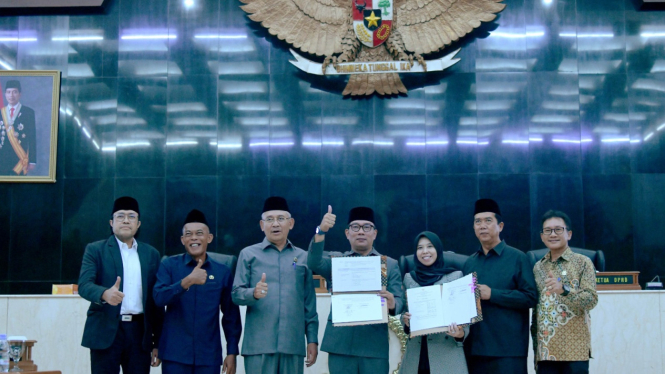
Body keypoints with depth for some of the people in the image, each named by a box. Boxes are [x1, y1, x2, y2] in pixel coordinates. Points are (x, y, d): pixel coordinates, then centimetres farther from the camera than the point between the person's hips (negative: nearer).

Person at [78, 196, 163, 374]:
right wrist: (105, 293, -33)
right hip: (106, 332, -2)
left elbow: (156, 300, 12)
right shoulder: (95, 250, 4)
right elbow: (84, 285, -11)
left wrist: (157, 342, 9)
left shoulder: (151, 254, 12)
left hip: (140, 333, 3)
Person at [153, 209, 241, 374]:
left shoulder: (222, 271, 5)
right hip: (175, 355, -1)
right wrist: (187, 281, -27)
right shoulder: (169, 265, 2)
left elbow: (231, 315, 7)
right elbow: (159, 298, -13)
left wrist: (232, 352, 4)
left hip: (209, 357, 1)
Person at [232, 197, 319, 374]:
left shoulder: (303, 257, 12)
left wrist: (312, 339, 7)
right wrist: (253, 293, -21)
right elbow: (236, 294, 0)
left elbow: (309, 304, 12)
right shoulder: (248, 254, 7)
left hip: (293, 345, 2)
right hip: (259, 345, -2)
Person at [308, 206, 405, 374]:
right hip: (341, 343, 0)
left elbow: (399, 301, 1)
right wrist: (321, 231, -22)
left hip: (375, 345, 0)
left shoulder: (390, 265, 11)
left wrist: (392, 304, -23)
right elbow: (313, 263, -8)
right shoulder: (336, 260, 12)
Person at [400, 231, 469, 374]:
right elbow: (404, 311, 15)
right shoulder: (409, 278, 11)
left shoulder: (455, 276, 1)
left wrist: (461, 334, -17)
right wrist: (405, 320, -7)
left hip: (447, 353, -3)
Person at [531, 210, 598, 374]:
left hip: (574, 349, -4)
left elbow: (592, 299, -10)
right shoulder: (538, 267, 14)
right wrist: (535, 345, 11)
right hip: (545, 349, 4)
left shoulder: (583, 262, 1)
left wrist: (564, 289, -27)